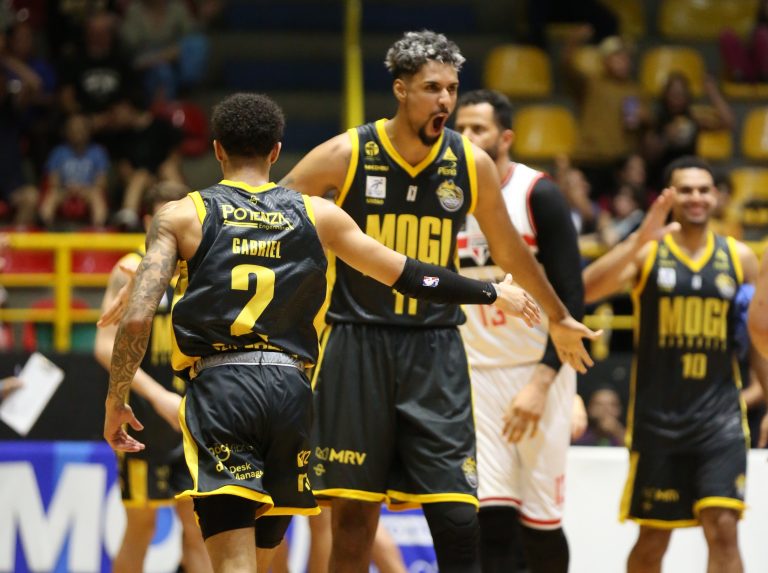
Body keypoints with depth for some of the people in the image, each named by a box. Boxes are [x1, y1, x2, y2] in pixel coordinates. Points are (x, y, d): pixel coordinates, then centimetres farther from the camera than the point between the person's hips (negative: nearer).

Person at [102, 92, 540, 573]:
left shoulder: (181, 216, 6)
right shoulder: (318, 215, 12)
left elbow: (137, 319, -3)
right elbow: (407, 276, 17)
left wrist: (116, 403, 8)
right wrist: (493, 293, 30)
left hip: (219, 388, -3)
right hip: (291, 389, 3)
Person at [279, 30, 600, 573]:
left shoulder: (473, 165, 0)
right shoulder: (346, 155, -8)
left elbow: (511, 251, 17)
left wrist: (559, 319, 27)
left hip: (435, 351, 2)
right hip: (357, 346, -2)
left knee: (458, 518, -7)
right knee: (354, 515, 2)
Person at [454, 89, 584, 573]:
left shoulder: (539, 196, -10)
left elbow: (572, 301, -12)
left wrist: (540, 384, -20)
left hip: (539, 370, -3)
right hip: (478, 372, 3)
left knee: (540, 522, 1)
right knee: (490, 517, -8)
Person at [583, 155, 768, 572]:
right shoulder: (646, 252, -2)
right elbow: (584, 290, -20)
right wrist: (640, 240, -30)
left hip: (719, 413, 1)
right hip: (657, 414, -1)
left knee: (723, 530, -12)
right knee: (652, 539, 8)